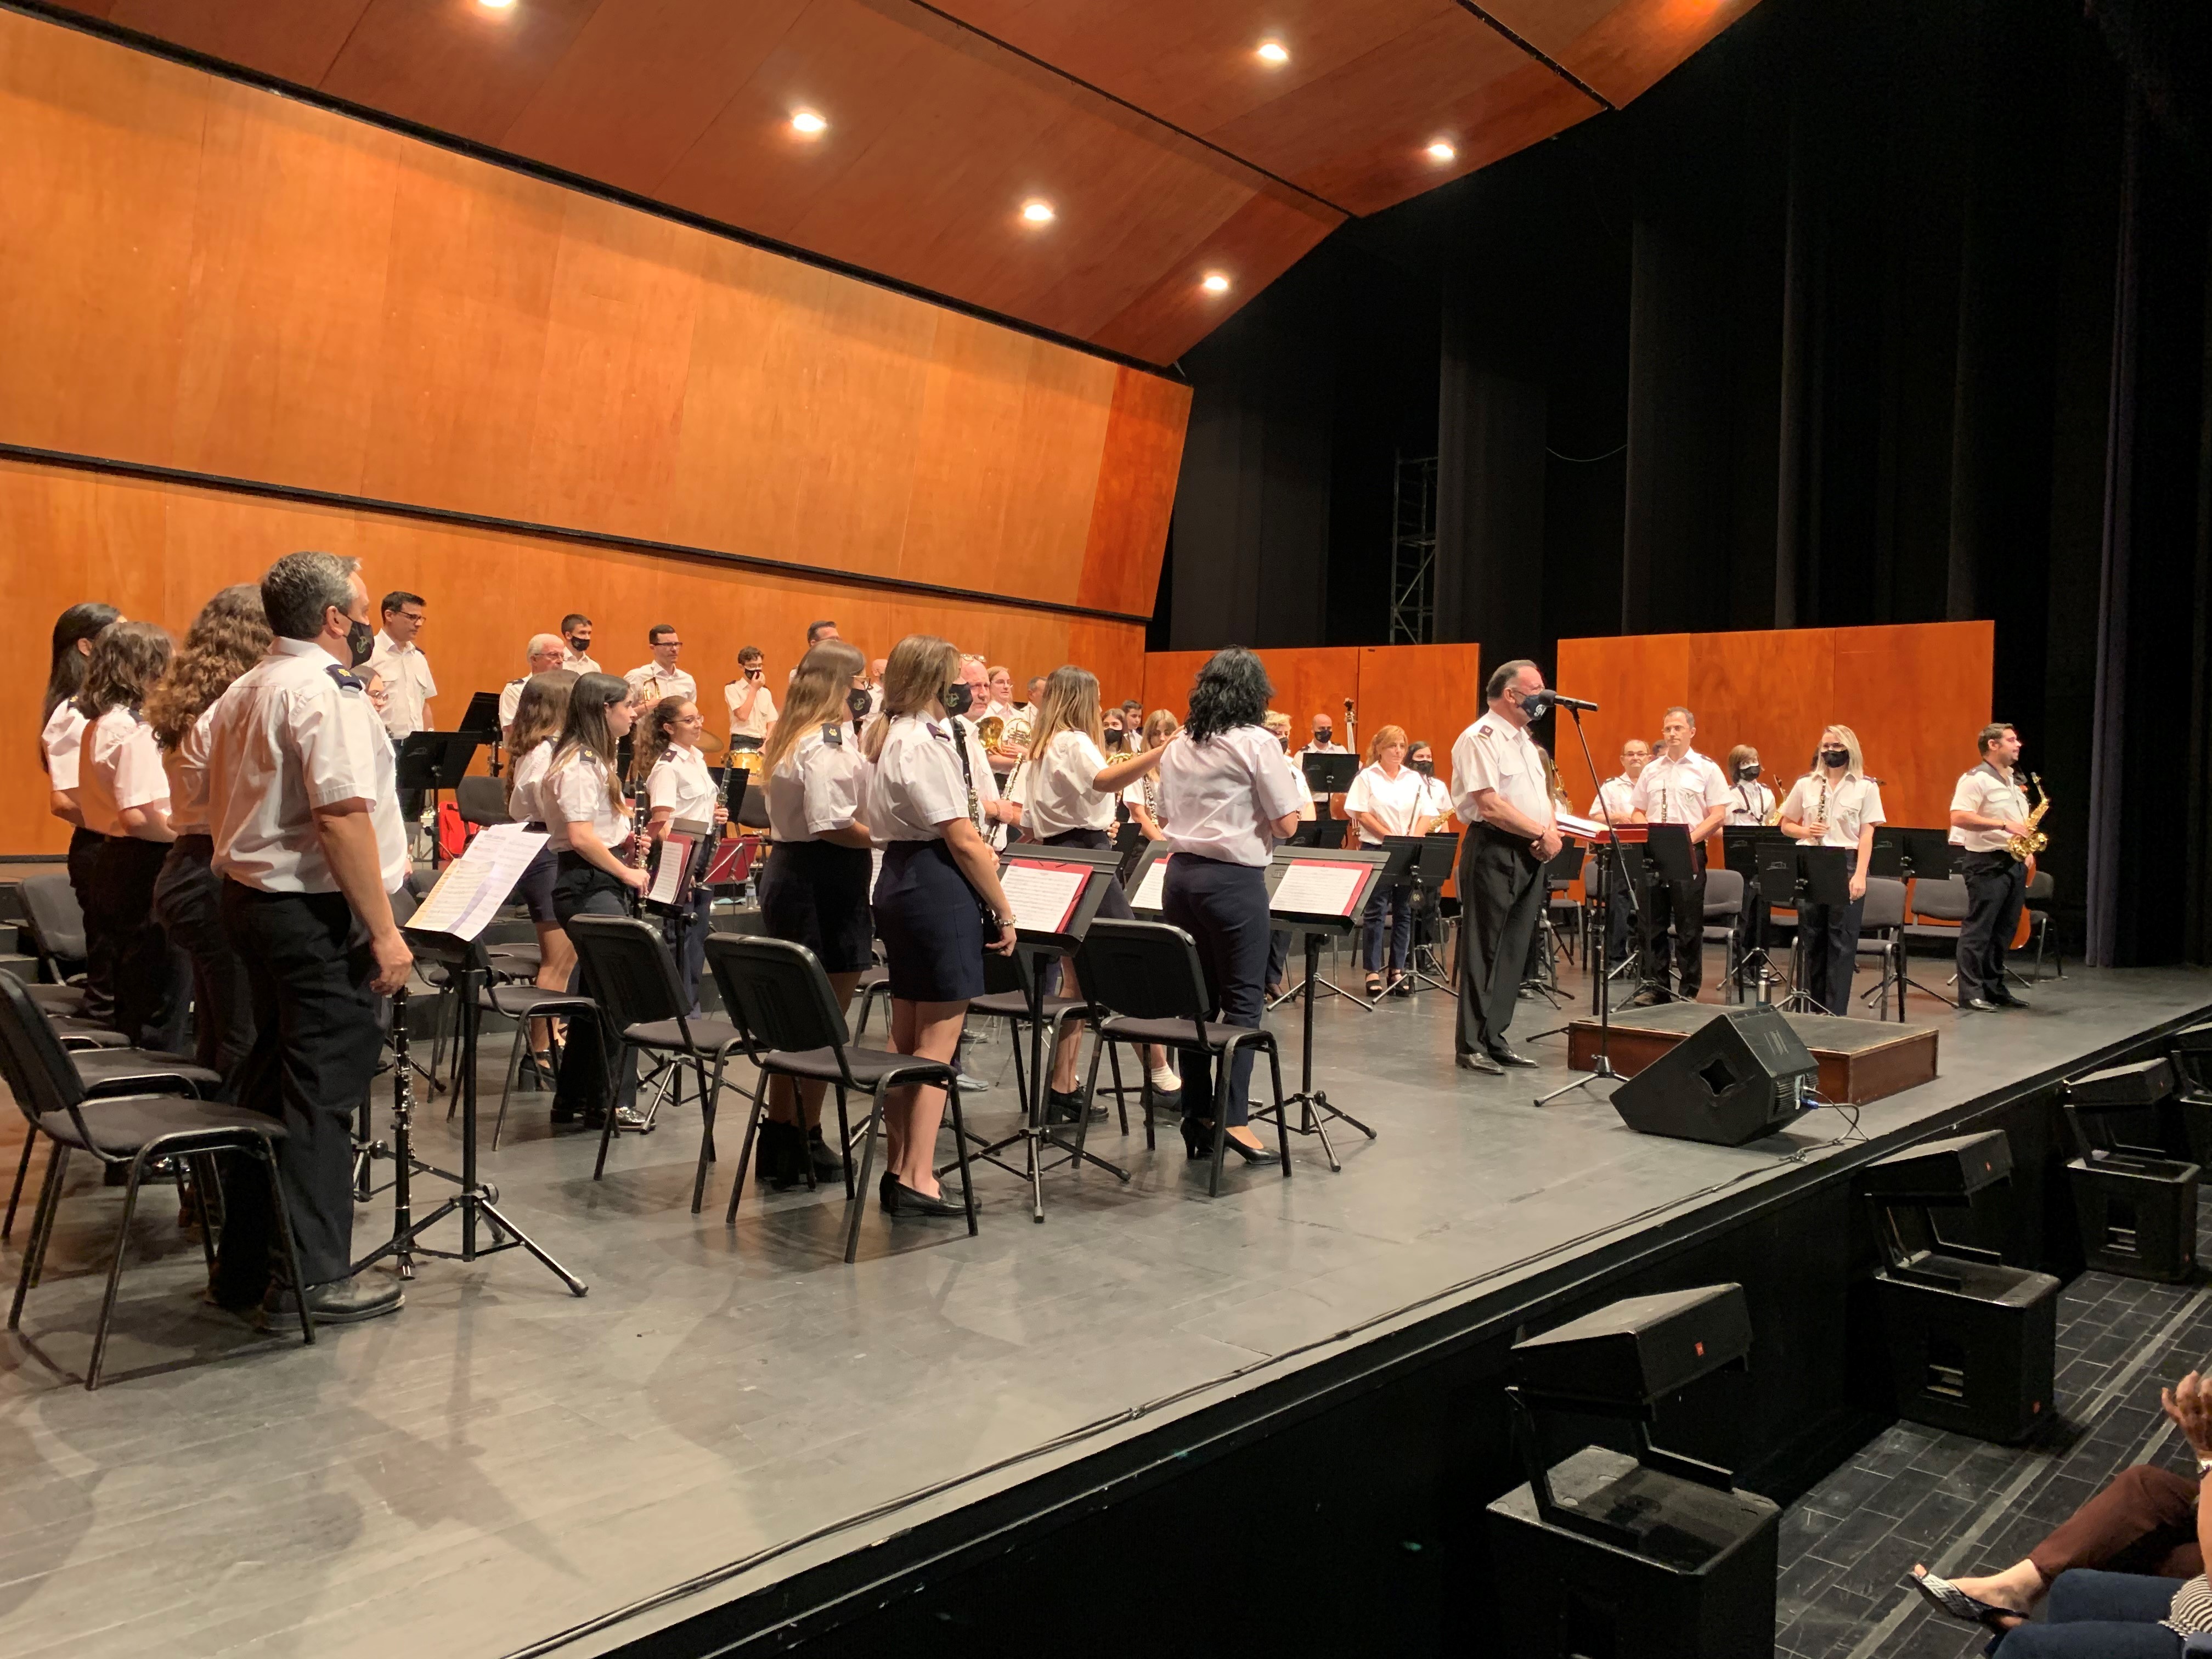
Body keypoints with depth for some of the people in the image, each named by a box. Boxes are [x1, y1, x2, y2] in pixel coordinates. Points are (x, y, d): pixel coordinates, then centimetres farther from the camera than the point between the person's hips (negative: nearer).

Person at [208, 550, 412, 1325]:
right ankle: (312, 1278, 5)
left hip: (249, 899, 10)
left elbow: (227, 809, 17)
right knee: (322, 1093, -2)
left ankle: (245, 1263, 25)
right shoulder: (326, 693, -17)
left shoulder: (241, 694, 14)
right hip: (319, 914, -10)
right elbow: (343, 818, -24)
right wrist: (384, 931, -22)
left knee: (271, 1079, 17)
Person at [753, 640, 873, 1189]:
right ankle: (805, 1141, 8)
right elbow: (832, 824, -25)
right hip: (825, 883, -10)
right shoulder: (829, 741, -16)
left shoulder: (788, 736, 13)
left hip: (786, 872, 10)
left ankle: (780, 1139, 24)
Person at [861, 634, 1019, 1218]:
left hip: (898, 880, 10)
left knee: (905, 1037, 15)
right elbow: (964, 841, -19)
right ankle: (917, 1180, 1)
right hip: (939, 889, -10)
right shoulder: (927, 744, -18)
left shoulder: (887, 736, 12)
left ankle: (898, 1169, 23)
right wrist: (1004, 911, -12)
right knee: (938, 1043, -3)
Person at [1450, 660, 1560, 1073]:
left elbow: (1540, 796, 20)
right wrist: (1541, 833, -13)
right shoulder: (1480, 738, -12)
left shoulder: (1523, 740, 18)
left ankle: (1494, 1038, 18)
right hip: (1494, 853, -9)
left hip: (1529, 855, 9)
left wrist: (1552, 830, 0)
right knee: (1483, 951, -4)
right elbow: (1490, 806, -20)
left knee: (1513, 951, 10)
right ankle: (1472, 1046, 2)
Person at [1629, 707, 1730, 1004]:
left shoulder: (1707, 769, 1)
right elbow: (1637, 813, 15)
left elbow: (1718, 815, -5)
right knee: (1653, 924, 6)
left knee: (1689, 926, 0)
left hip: (1689, 854, -4)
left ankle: (1689, 990, 7)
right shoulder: (1651, 770, 13)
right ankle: (1654, 986, 12)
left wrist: (1691, 837, -18)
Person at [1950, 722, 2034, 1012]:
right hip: (1987, 863, -9)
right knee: (1978, 929, -7)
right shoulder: (1975, 779, -11)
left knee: (2004, 930, 11)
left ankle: (1994, 988, 19)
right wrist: (2004, 825, -24)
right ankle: (1971, 993, -6)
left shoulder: (2015, 781, 18)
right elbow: (1959, 817, -22)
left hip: (2015, 862, 9)